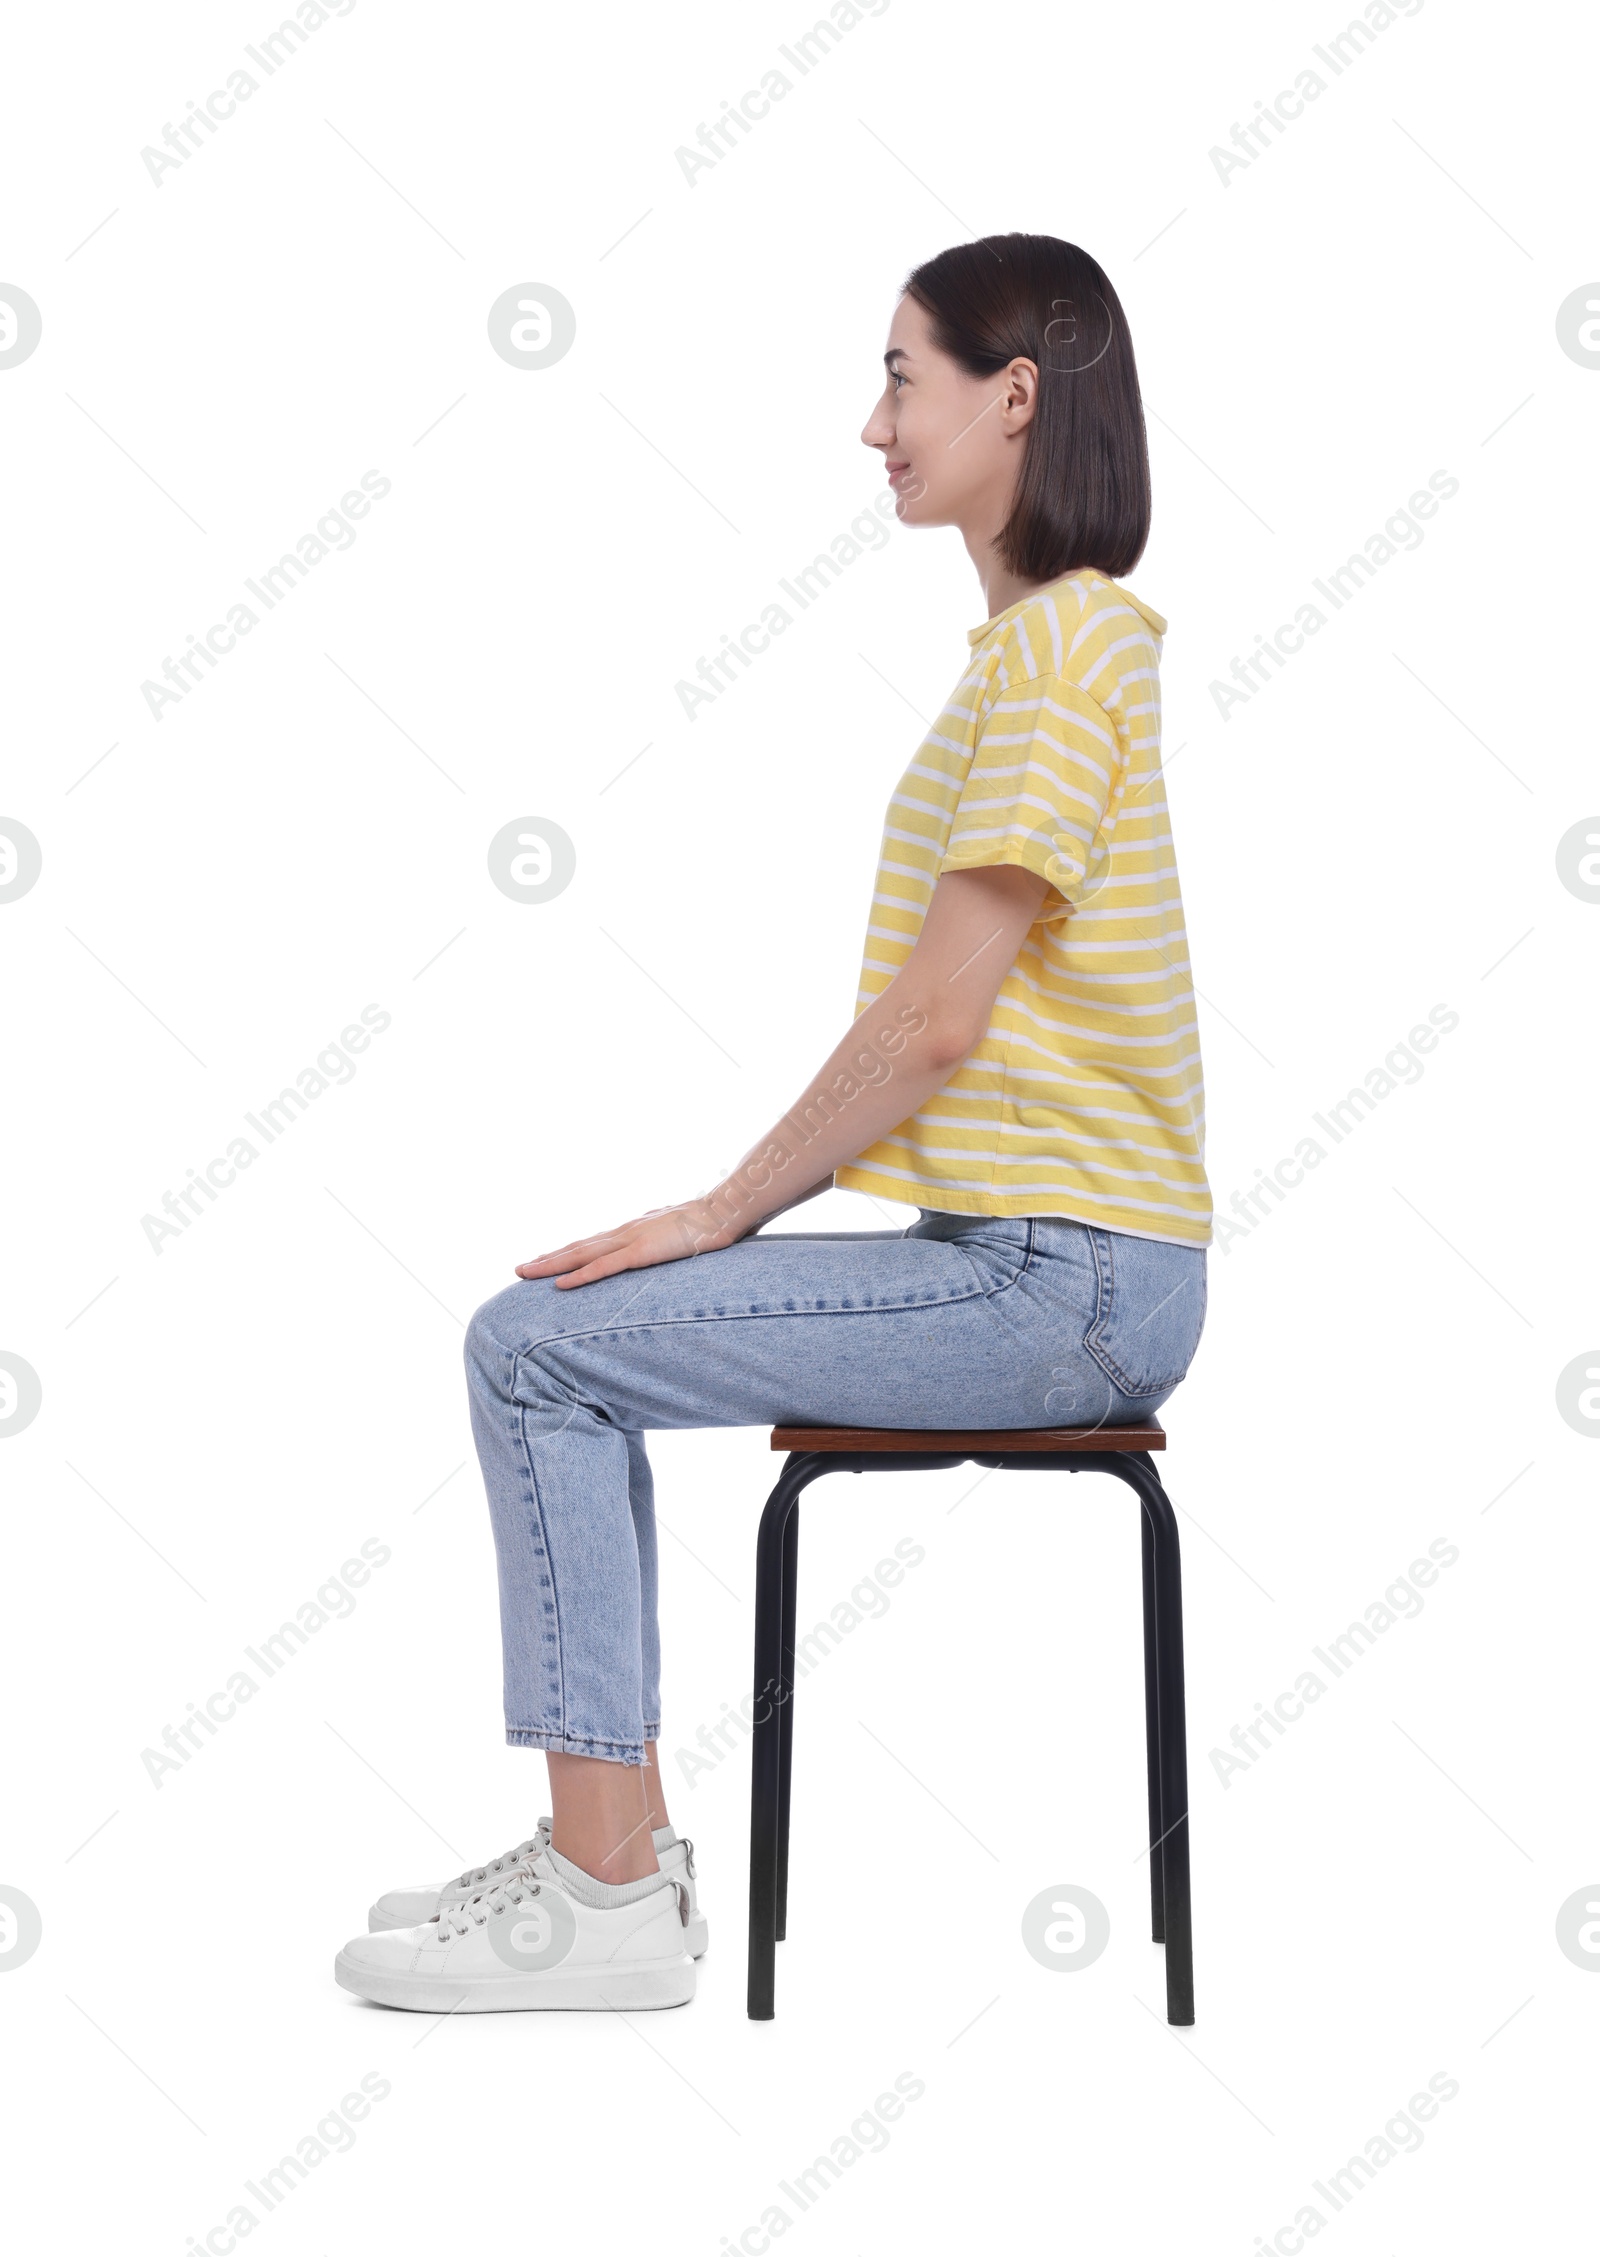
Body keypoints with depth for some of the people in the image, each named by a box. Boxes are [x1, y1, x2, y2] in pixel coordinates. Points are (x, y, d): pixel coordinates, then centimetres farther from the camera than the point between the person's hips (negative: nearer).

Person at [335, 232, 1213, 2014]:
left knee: (538, 1349, -11)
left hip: (1054, 1279, -10)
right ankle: (612, 1845, 13)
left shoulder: (1059, 646, -14)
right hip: (1037, 1260, 10)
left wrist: (730, 1209, -8)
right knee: (567, 1342, 11)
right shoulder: (1052, 635, 19)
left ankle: (610, 1900, -4)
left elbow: (935, 1019, -19)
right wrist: (751, 1206, 12)